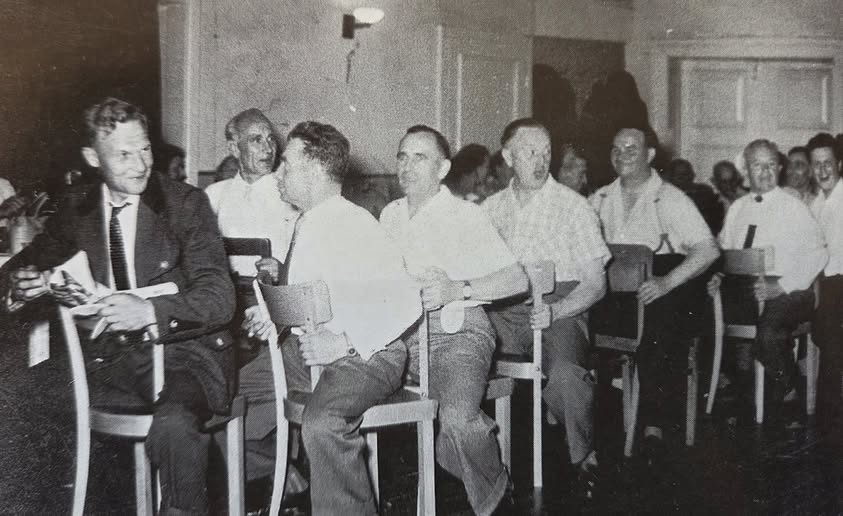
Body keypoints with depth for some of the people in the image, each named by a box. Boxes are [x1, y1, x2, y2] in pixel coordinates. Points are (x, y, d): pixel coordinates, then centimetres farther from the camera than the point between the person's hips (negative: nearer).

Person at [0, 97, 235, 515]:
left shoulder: (186, 203, -4)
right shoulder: (76, 207, 8)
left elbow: (219, 297, -11)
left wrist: (150, 311, -29)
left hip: (183, 350, -4)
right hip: (109, 354, 5)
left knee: (173, 427, -34)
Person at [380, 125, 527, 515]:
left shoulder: (465, 215, 0)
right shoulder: (390, 215, 19)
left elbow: (517, 279, -8)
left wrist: (458, 290, -21)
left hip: (456, 330, -6)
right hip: (401, 333, 6)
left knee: (456, 417, -31)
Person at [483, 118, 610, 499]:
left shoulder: (572, 206, 5)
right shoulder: (491, 208, 16)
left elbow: (596, 284, 1)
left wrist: (554, 311, -16)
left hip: (559, 310, -3)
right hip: (501, 312, 3)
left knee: (566, 373, -34)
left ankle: (585, 460, -7)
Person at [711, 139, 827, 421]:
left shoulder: (794, 208, 0)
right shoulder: (737, 208, 16)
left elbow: (817, 254, -8)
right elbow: (723, 249, 19)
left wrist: (781, 286, -19)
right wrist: (717, 276, -3)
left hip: (786, 293, -5)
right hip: (740, 290, 5)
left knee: (769, 332, -34)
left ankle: (787, 394, -4)